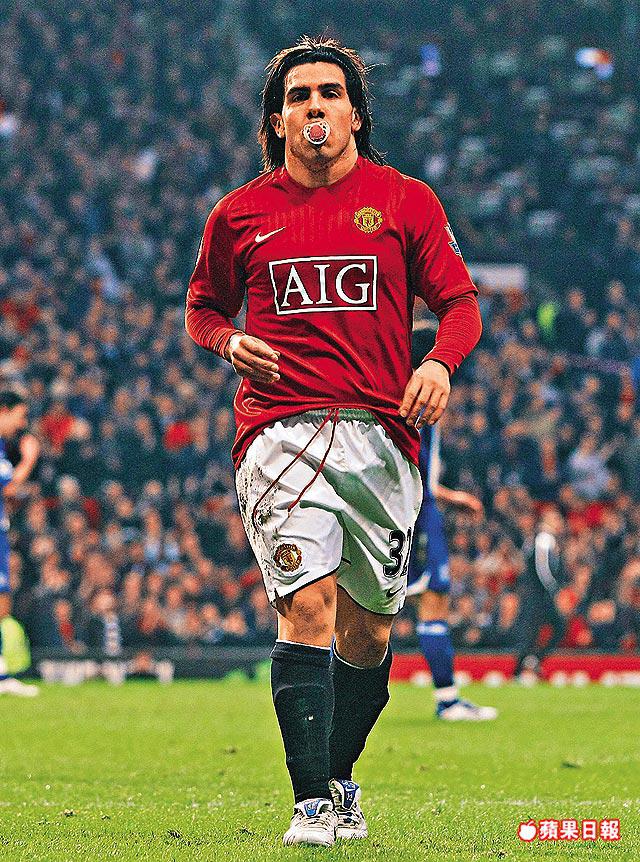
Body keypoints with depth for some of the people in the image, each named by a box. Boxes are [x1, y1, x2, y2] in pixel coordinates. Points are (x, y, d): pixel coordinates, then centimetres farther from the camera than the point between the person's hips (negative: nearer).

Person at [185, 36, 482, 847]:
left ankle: (339, 779, 30)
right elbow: (202, 306, 21)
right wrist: (229, 341, -1)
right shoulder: (240, 214, 9)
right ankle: (312, 803, -16)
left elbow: (459, 301, 8)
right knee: (307, 607, -17)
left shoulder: (406, 202, 7)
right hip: (280, 433, -1)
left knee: (367, 629, 8)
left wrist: (440, 362, -13)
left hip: (381, 436, 1)